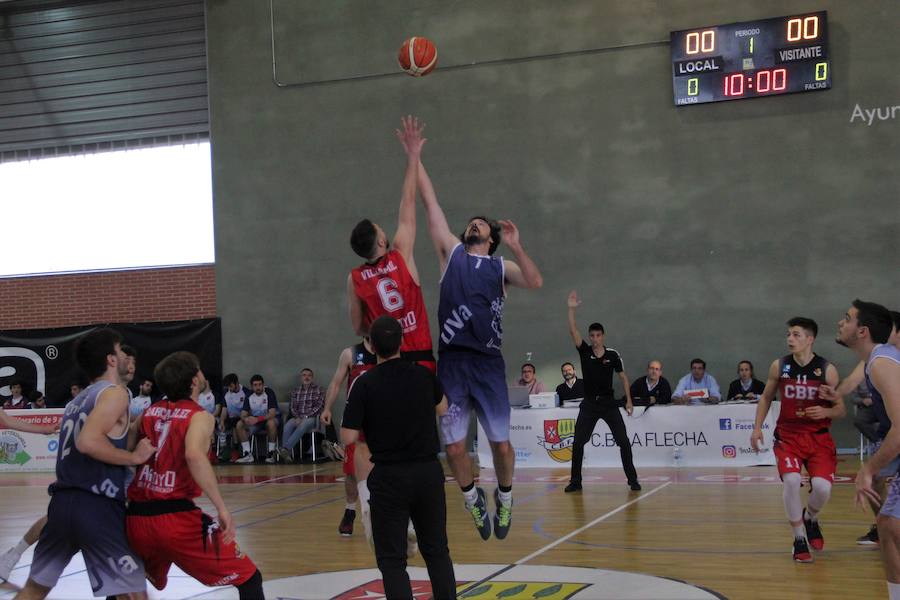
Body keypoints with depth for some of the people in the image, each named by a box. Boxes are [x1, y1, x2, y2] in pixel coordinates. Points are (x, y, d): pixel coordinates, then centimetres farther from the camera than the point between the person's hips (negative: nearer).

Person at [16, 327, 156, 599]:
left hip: (62, 501, 8)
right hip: (97, 507, -8)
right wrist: (135, 457, -14)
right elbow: (88, 442, -21)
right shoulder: (115, 392, -6)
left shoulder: (79, 399, 21)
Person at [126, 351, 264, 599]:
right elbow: (194, 455, -23)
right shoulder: (200, 416, -3)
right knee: (249, 579, 4)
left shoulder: (148, 413, 13)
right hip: (176, 518, -6)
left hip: (136, 519, 6)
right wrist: (222, 508, -23)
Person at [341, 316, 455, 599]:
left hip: (390, 477, -3)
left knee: (392, 558, 3)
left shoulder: (365, 383, -11)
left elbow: (348, 438, -10)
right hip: (429, 471, 4)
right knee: (437, 550, 16)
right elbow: (442, 409, 20)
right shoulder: (423, 374, 0)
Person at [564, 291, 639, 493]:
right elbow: (573, 331, -12)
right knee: (578, 442, -4)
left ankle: (632, 480, 6)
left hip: (609, 402, -1)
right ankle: (575, 481, 6)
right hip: (589, 404, 1)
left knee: (623, 441, -4)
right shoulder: (584, 351, 0)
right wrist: (571, 309, -22)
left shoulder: (612, 354, -1)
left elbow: (623, 376, 5)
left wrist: (629, 400, 0)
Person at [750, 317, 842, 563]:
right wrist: (757, 428, 6)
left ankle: (810, 519, 20)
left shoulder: (827, 370, -8)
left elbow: (841, 409, -2)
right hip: (788, 435, 1)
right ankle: (799, 539, -4)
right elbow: (766, 397, 13)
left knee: (822, 487, -17)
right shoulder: (779, 366, -3)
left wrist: (825, 412, -24)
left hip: (819, 437, 0)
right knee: (791, 481, -22)